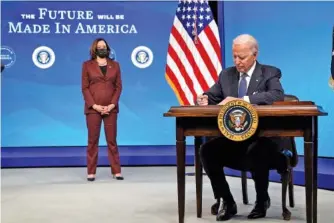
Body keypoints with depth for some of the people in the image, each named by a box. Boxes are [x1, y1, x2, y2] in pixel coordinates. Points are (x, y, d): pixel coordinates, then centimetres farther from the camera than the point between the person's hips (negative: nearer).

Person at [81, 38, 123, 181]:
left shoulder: (115, 65, 10)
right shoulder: (87, 65, 4)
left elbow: (118, 87, 5)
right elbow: (85, 88, -1)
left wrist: (112, 105, -8)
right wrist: (94, 105, -11)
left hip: (110, 109, 2)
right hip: (93, 109, -1)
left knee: (112, 140, 3)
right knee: (92, 140, 2)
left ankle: (116, 171, 7)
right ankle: (91, 172, 6)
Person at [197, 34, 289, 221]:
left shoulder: (270, 73, -2)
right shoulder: (226, 75, 12)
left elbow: (278, 95, -22)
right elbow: (211, 96, 11)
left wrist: (242, 100, -31)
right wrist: (204, 99, -15)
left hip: (263, 136, -4)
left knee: (256, 151, -36)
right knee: (207, 150, -20)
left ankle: (262, 200, -9)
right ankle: (226, 201, -4)